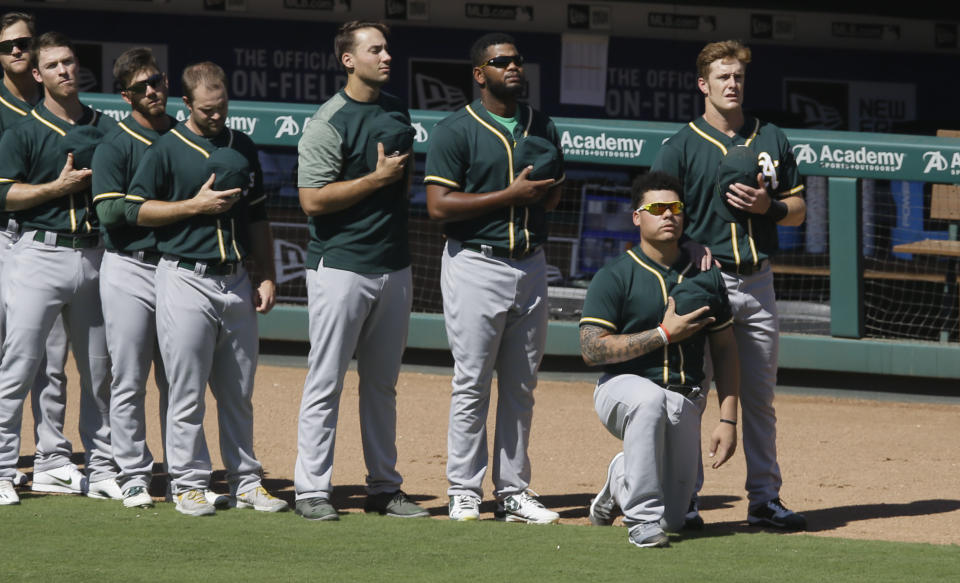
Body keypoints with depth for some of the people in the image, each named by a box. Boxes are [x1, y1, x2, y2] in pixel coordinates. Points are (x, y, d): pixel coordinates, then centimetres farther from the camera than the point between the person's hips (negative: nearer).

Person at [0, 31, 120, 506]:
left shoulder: (105, 129, 14)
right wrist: (58, 187, -12)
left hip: (94, 257, 4)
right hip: (41, 253, -4)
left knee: (99, 372, 9)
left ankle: (101, 470, 17)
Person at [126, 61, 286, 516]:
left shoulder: (243, 149, 14)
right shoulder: (167, 149, -1)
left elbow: (257, 218, 18)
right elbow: (137, 210, -4)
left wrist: (267, 277, 11)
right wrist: (196, 206, -12)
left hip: (237, 280, 5)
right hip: (186, 278, -5)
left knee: (239, 392, 9)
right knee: (187, 391, -4)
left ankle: (245, 482, 15)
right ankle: (189, 483, 3)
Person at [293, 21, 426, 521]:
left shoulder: (397, 112, 13)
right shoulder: (329, 123, -10)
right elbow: (313, 199, -17)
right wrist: (378, 179, -16)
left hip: (394, 268, 7)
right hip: (341, 267, -7)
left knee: (382, 384, 12)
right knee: (326, 382, -4)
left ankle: (384, 487, 17)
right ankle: (312, 490, -2)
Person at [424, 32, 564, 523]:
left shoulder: (542, 128, 14)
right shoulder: (455, 130, -5)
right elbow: (439, 206, -13)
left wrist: (543, 188, -4)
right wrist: (511, 195, -16)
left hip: (531, 264, 6)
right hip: (477, 266, -6)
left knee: (521, 386, 7)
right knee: (472, 384, -5)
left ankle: (513, 492, 12)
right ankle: (464, 492, 0)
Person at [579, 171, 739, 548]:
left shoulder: (706, 277, 8)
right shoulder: (614, 277, -5)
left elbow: (724, 350, 13)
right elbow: (591, 350, -14)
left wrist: (728, 420, 4)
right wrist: (665, 334, -16)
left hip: (685, 403, 4)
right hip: (622, 387, -4)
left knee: (673, 518, -2)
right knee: (649, 400, -42)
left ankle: (620, 479, 32)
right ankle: (642, 519, -31)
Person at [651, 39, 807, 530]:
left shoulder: (771, 140, 13)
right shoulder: (681, 147, 0)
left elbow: (798, 209, 16)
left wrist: (767, 206, -5)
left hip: (758, 282, 4)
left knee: (760, 398, 8)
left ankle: (764, 499, 13)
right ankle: (683, 500, 2)